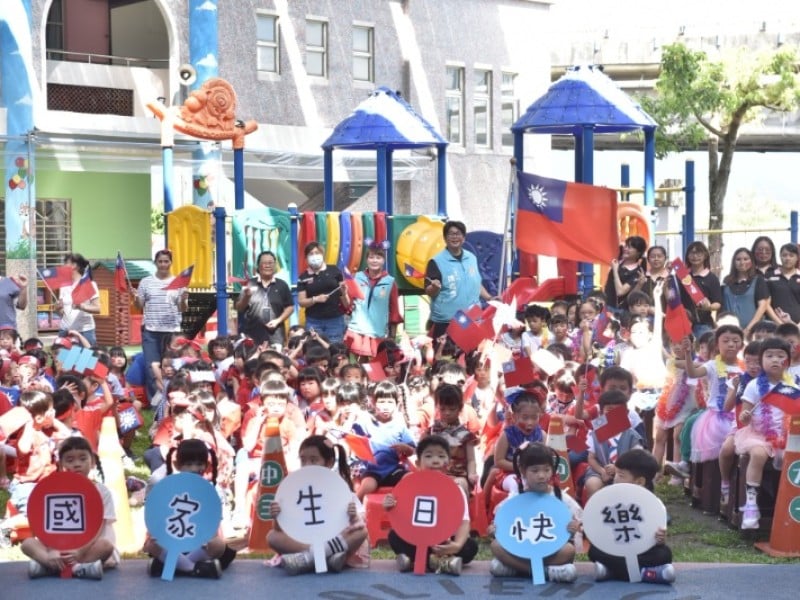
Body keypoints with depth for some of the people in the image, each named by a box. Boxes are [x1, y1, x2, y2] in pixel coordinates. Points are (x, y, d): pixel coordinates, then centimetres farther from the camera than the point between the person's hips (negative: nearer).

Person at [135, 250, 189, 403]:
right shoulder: (146, 282, 7)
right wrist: (134, 298, -12)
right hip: (150, 330, 0)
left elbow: (182, 309, 3)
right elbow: (140, 306, 7)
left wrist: (183, 300, -17)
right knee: (151, 367, -3)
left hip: (172, 330, 0)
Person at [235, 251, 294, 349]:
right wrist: (246, 296, -14)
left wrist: (278, 320, -5)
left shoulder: (282, 285, 6)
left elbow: (290, 307, 9)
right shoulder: (249, 284, 5)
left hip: (275, 335, 0)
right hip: (251, 335, 0)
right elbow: (239, 308, 5)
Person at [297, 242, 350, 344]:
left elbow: (343, 289, 8)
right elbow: (301, 301, 3)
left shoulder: (334, 270, 3)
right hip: (313, 322, 1)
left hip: (335, 320, 0)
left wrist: (344, 292, -14)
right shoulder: (304, 277, 5)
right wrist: (315, 299, -13)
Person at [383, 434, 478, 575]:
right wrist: (390, 508, -32)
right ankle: (443, 562, -35)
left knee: (471, 546, -26)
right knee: (395, 536, -24)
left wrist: (457, 545, -37)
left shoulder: (456, 490, -5)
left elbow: (464, 521, -17)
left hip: (446, 543, -1)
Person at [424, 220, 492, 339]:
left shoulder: (472, 258, 9)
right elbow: (429, 292, -10)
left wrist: (489, 298, 9)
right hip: (444, 321, -5)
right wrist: (435, 287, -30)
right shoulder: (437, 262, -7)